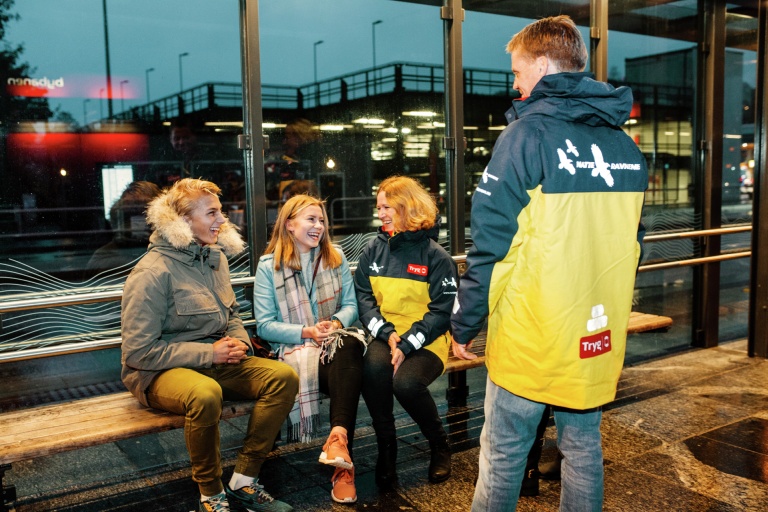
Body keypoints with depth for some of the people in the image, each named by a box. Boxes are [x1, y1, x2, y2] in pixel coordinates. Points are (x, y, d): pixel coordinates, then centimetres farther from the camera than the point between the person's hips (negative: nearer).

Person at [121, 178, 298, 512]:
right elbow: (138, 352, -18)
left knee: (284, 377, -16)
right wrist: (209, 353, -19)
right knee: (205, 394, -40)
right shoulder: (152, 273, -15)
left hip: (216, 361, 7)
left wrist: (240, 341, -1)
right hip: (158, 373, -7)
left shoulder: (215, 258, 9)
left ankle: (243, 482, -7)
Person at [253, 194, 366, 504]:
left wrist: (337, 322, -13)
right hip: (293, 348, -2)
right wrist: (306, 332, -17)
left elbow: (350, 304, 10)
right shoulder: (269, 266, 1)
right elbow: (265, 325, -3)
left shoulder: (335, 257, 11)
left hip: (336, 342, 2)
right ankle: (343, 458, -29)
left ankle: (339, 436, -43)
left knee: (350, 345, -35)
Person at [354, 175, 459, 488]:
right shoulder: (374, 249, 10)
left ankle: (439, 444, 0)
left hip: (426, 341, -3)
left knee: (406, 382, -31)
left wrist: (407, 345, -19)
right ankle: (386, 447, -9)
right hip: (385, 336, 3)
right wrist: (387, 333, -12)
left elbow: (441, 311, -7)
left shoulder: (435, 256, -3)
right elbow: (363, 297, 5)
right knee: (373, 368, -31)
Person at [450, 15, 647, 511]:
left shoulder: (528, 133, -13)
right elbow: (631, 242, 13)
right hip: (599, 336, 6)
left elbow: (491, 244, -14)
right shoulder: (626, 145, 6)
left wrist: (464, 323, -5)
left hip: (529, 336, -6)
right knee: (584, 449, 18)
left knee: (503, 455, 8)